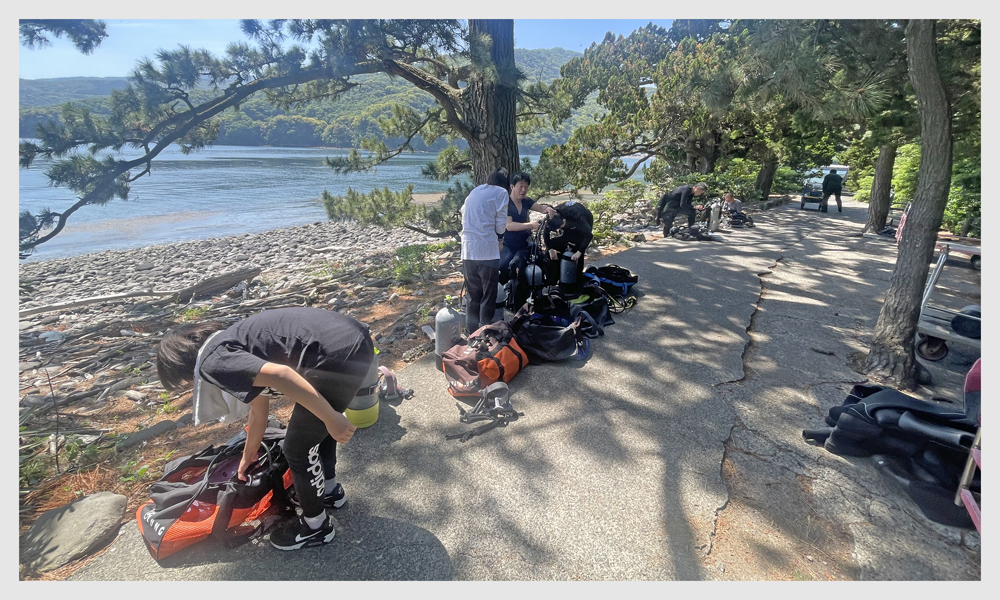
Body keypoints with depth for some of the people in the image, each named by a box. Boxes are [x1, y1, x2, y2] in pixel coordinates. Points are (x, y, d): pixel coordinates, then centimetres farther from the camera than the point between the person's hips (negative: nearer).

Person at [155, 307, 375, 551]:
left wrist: (331, 419, -15)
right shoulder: (233, 345, 28)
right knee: (316, 425, 32)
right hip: (355, 338, 10)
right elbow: (258, 410, 40)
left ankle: (316, 525, 34)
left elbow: (279, 375, -19)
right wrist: (248, 456, 55)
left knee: (298, 448, 12)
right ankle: (329, 489, 52)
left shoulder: (214, 362, 1)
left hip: (338, 356, -9)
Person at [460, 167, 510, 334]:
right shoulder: (501, 192, 2)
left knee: (473, 295, 14)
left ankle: (471, 332, 20)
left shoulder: (475, 191, 20)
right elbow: (501, 224, -2)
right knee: (488, 296, 2)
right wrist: (499, 239, 18)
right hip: (487, 251, -6)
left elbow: (464, 215, 15)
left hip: (468, 250, 6)